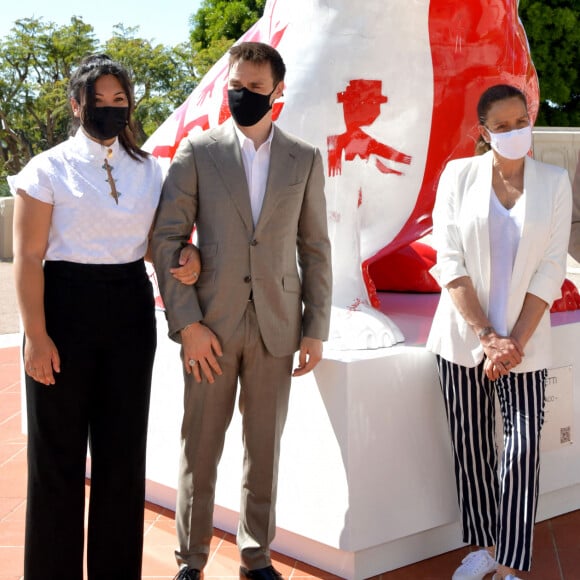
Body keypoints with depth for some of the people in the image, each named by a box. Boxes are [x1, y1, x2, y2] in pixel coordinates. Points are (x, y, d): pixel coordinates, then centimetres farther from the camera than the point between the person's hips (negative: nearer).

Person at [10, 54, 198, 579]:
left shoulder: (148, 170, 9)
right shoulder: (49, 168, -4)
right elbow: (28, 257, -7)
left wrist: (184, 260, -8)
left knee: (123, 448, 9)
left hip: (130, 309, 4)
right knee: (59, 452, 4)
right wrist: (36, 334, -13)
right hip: (66, 305, -4)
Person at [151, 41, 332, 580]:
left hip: (276, 327, 2)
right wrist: (186, 323, -9)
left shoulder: (305, 159, 7)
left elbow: (315, 247, 8)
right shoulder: (198, 151, 1)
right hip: (210, 325, -1)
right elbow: (167, 238, -3)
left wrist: (315, 328, 3)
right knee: (200, 447, 6)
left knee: (265, 449, 10)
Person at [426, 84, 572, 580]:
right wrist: (487, 336, -10)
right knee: (470, 446, 7)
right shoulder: (459, 175, 0)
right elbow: (450, 263, -4)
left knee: (524, 449, -5)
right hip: (463, 336, 1)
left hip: (525, 340, 0)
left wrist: (515, 342, -10)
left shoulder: (554, 182, 1)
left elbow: (550, 270, -2)